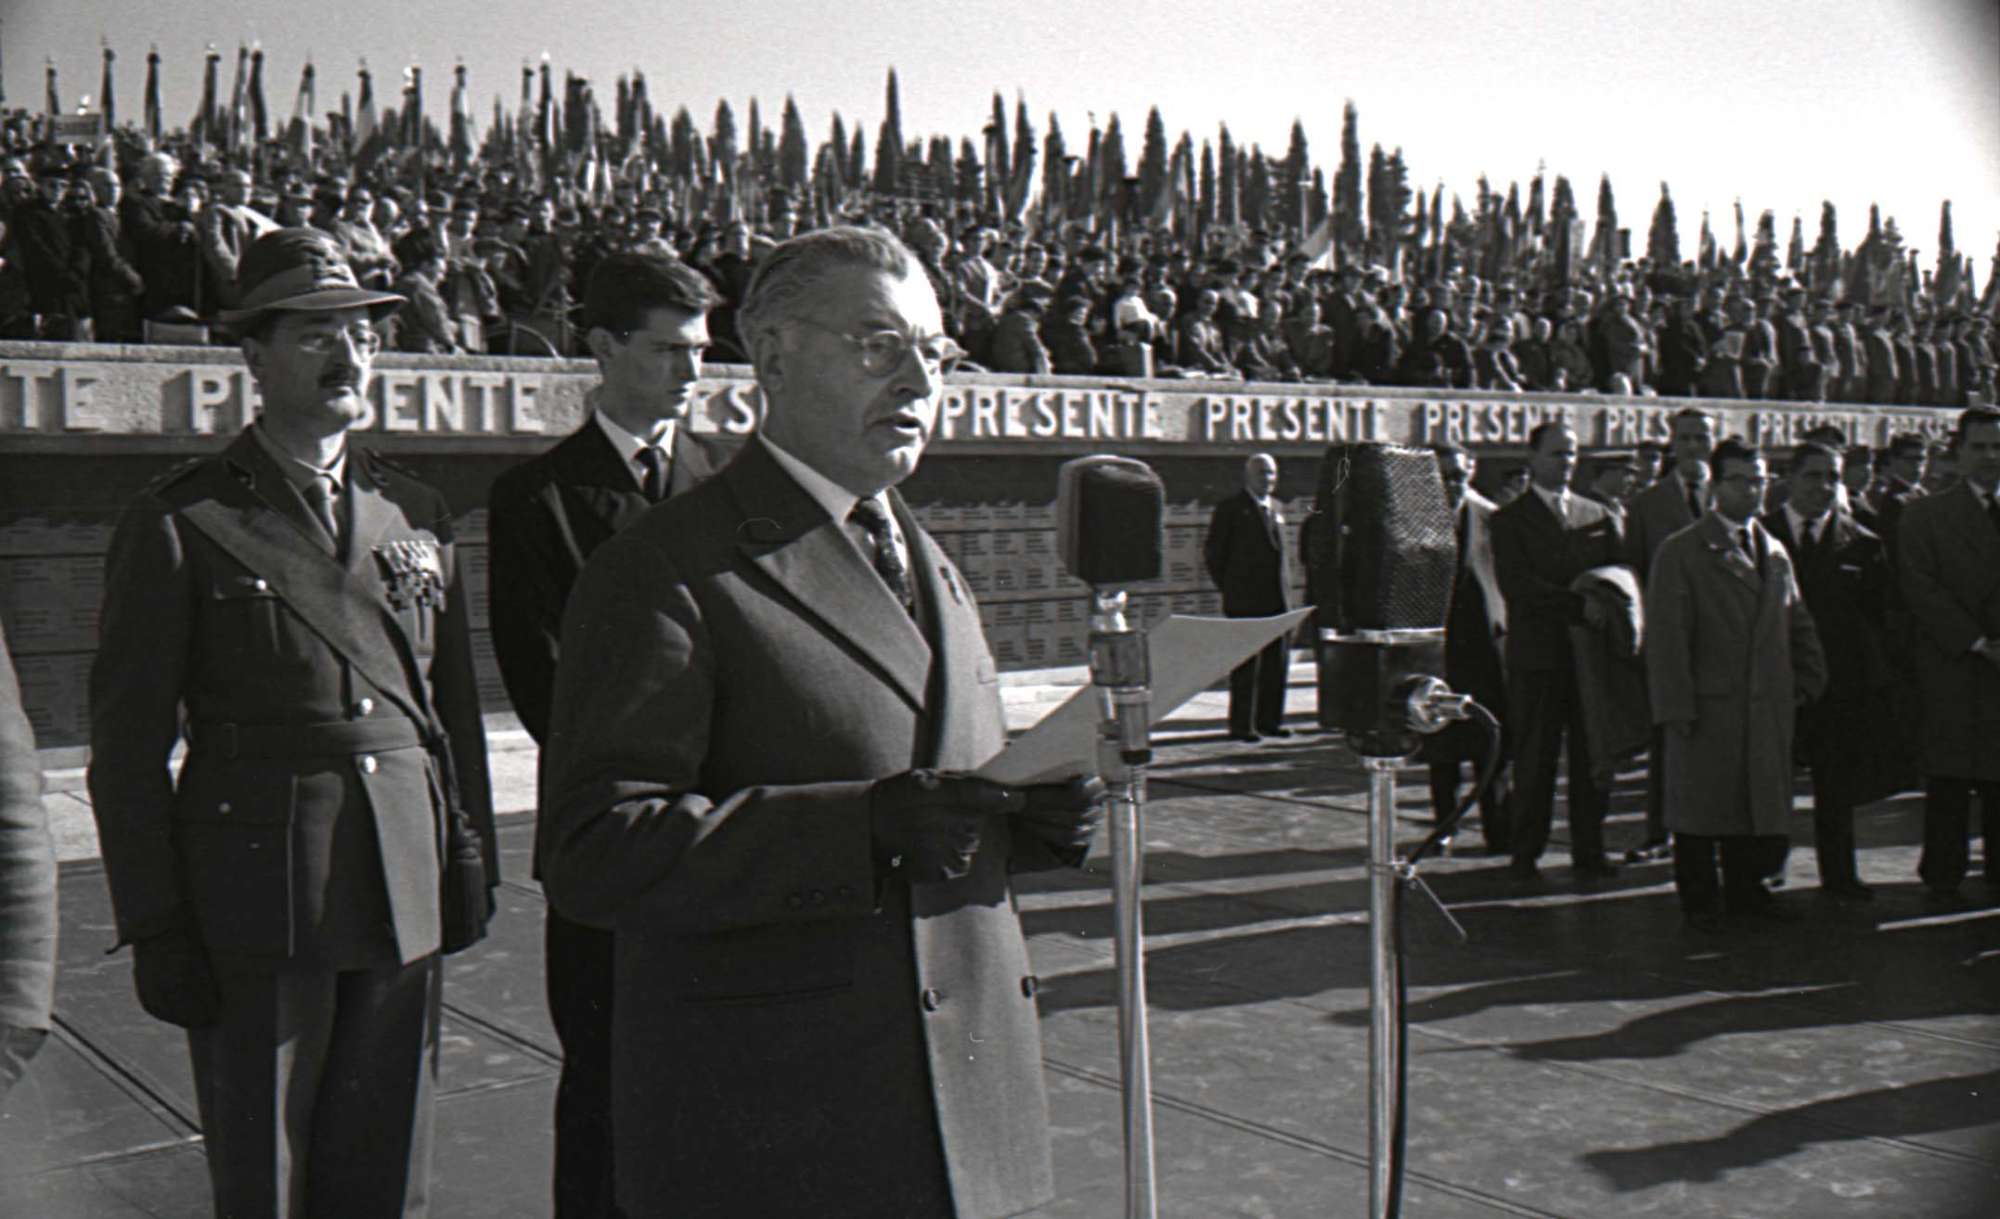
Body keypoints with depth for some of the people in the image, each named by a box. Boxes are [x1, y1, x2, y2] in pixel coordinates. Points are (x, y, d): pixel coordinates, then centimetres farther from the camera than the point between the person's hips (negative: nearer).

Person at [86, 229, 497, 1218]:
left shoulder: (416, 515, 11)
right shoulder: (178, 525, -3)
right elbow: (127, 746, -3)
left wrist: (469, 858, 11)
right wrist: (154, 929, -6)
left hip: (403, 898, 4)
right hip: (254, 906, -4)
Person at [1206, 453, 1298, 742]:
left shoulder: (1277, 508, 16)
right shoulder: (1231, 509, -4)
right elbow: (1212, 551, -3)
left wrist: (1284, 585, 14)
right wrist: (1229, 588, -3)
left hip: (1277, 599, 6)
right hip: (1245, 603, -6)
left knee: (1277, 661, 8)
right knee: (1245, 664, -3)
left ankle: (1269, 720, 18)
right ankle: (1241, 725, 4)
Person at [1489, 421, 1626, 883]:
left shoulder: (1599, 515, 16)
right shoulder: (1509, 520, 2)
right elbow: (1517, 586, -10)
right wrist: (1578, 604, -18)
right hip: (1537, 655, -4)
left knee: (1593, 757, 5)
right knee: (1534, 761, 0)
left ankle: (1589, 851, 14)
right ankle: (1526, 856, 8)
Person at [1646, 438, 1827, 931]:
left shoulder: (1775, 552, 14)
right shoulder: (1680, 552, -5)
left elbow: (1798, 625, 22)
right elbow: (1665, 637, -9)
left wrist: (1806, 682, 13)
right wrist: (1677, 708, -14)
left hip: (1769, 707, 5)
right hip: (1708, 706, -5)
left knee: (1761, 800, 9)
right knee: (1701, 804, 2)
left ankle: (1746, 892, 24)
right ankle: (1700, 900, 15)